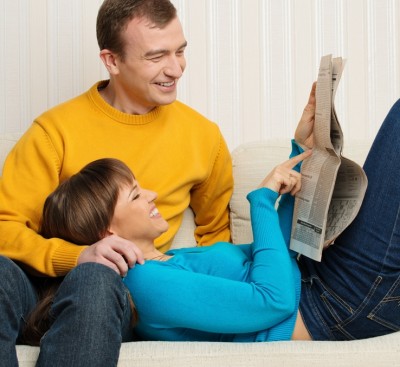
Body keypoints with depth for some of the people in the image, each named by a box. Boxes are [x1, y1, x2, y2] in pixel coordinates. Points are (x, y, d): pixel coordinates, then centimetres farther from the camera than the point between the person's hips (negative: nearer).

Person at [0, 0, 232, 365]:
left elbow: (215, 232, 23)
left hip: (124, 290, 0)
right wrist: (76, 255, -22)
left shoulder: (203, 136, 6)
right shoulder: (57, 128, -1)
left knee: (97, 279, -37)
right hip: (49, 276, 0)